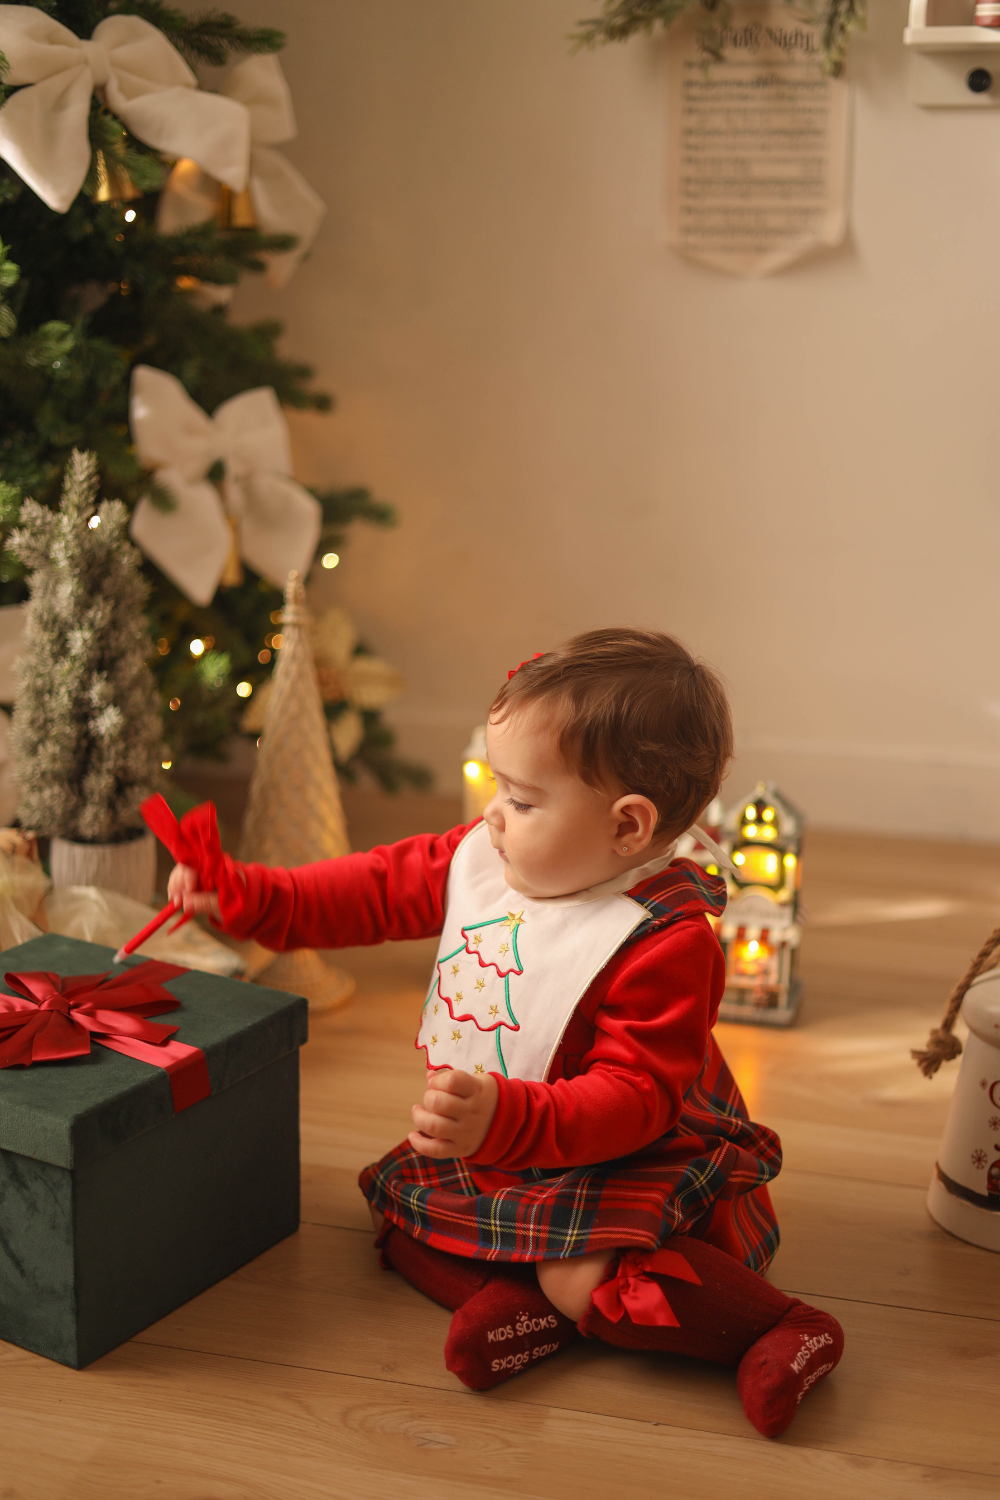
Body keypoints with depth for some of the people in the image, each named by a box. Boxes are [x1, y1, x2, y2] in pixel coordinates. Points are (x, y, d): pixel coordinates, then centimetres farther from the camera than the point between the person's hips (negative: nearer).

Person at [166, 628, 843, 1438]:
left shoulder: (665, 944, -31)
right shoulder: (480, 857, -9)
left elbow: (629, 1099, -34)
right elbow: (380, 887, 5)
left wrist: (506, 1121, -48)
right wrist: (245, 895, -2)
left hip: (630, 1156, -8)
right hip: (497, 1151, 9)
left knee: (585, 1275, -30)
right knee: (400, 1214, 6)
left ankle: (774, 1323, -14)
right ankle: (523, 1302, -14)